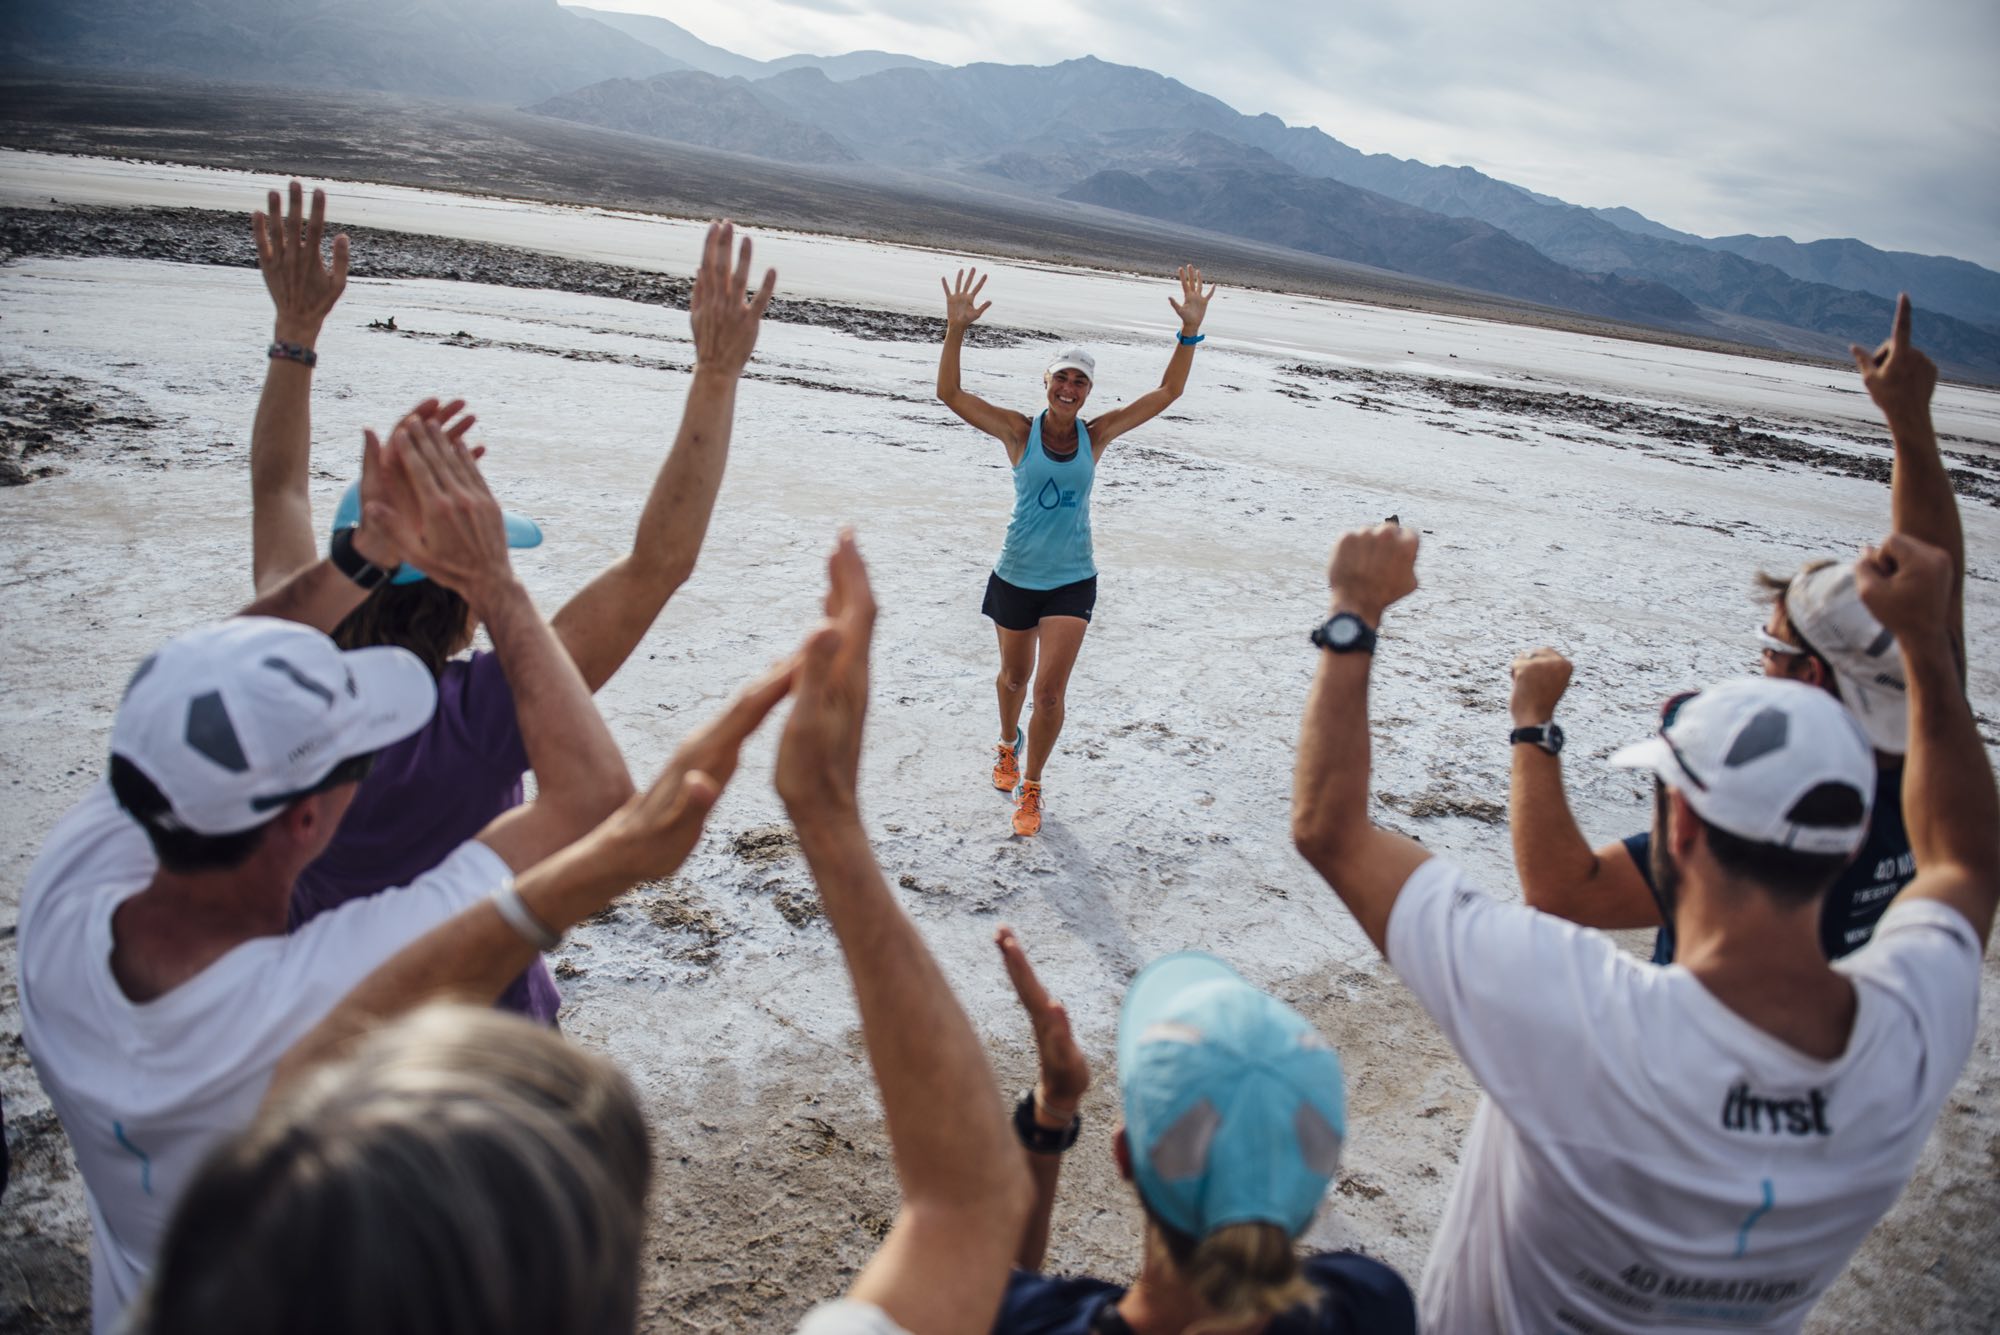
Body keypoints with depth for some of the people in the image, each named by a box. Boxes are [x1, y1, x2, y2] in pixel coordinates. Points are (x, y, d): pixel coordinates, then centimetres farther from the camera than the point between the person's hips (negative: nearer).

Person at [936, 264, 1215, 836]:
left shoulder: (1096, 434, -4)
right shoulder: (1019, 431, -9)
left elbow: (1167, 392, -5)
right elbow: (950, 393, -17)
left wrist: (1190, 330, -15)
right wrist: (956, 329, -30)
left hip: (1072, 581, 0)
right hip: (1015, 577, 0)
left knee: (1049, 692, -8)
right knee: (1014, 678, 20)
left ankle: (1031, 789, 14)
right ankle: (1008, 745, 53)